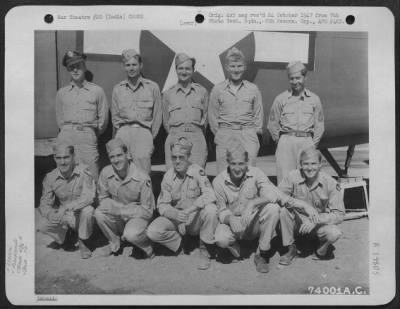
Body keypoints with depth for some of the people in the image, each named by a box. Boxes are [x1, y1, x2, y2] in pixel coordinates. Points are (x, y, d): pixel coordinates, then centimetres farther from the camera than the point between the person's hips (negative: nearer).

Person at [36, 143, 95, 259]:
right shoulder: (50, 178, -8)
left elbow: (89, 196, -29)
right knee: (41, 225, -23)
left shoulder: (83, 172, -19)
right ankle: (61, 239, 13)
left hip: (81, 216, -2)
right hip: (63, 217, 3)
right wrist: (50, 214, -30)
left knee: (88, 210, -35)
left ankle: (83, 242, -6)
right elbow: (45, 203, -5)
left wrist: (65, 208, -39)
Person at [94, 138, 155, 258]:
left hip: (138, 216, -4)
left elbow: (147, 211, -16)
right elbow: (103, 199, 0)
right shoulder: (106, 173, -14)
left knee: (131, 234, -34)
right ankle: (115, 244, 3)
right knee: (99, 213, -24)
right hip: (117, 217, 4)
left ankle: (147, 246, 3)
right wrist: (123, 207, -19)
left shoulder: (142, 178, -23)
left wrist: (120, 210, -21)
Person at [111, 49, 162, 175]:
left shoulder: (152, 87, 8)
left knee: (142, 157, -22)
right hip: (124, 132, 2)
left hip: (144, 131, -2)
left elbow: (157, 116, 10)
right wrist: (121, 130, 10)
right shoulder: (117, 89, 15)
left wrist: (151, 137, 6)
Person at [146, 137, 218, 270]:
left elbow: (210, 196, -27)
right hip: (175, 218, 2)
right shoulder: (168, 176, -5)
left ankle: (205, 250, -13)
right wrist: (176, 215, -27)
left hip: (196, 218, -2)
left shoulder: (197, 171, -14)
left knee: (211, 209, -34)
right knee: (153, 232, -23)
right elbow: (162, 205, -5)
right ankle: (181, 246, 5)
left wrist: (188, 210, -35)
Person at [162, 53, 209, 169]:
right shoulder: (168, 94, 12)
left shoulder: (202, 91, 11)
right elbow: (166, 121, 15)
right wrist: (175, 134, 9)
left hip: (196, 137, 0)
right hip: (174, 137, 0)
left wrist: (196, 134, 8)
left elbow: (205, 117, 13)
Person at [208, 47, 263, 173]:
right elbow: (212, 116, 10)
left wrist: (254, 133, 4)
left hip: (248, 137, 0)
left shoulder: (253, 89, 8)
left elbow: (259, 115, 12)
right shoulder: (217, 89, 7)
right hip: (224, 138, 0)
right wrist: (219, 134, 4)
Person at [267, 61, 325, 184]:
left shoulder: (314, 99, 11)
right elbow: (272, 124, 10)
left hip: (307, 142, 1)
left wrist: (313, 145, 8)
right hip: (286, 141, -1)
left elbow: (319, 125, 14)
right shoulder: (280, 99, 7)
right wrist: (280, 142, 5)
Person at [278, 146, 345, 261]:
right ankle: (291, 249, -7)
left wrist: (316, 220, -31)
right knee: (283, 209, -29)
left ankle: (321, 251, 6)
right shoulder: (293, 176, -15)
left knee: (335, 233, -31)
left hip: (320, 223, -1)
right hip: (297, 222, 1)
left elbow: (339, 215, -16)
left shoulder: (330, 183, -15)